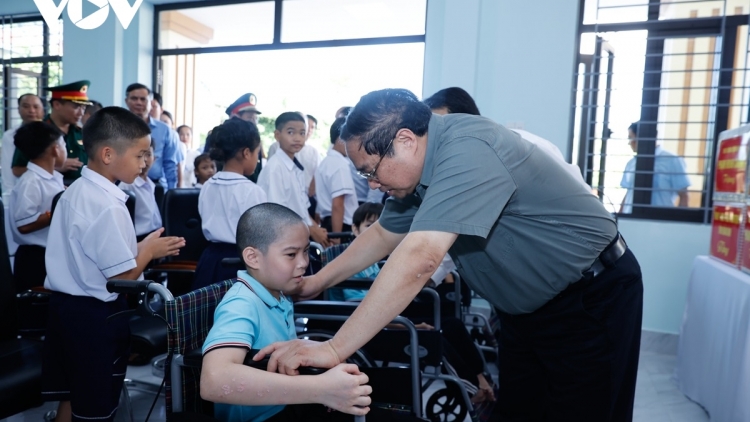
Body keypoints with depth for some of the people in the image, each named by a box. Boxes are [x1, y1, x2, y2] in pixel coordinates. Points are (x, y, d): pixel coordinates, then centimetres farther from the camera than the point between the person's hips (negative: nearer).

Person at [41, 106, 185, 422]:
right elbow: (123, 277, -22)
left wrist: (138, 248, 6)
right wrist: (149, 250, -6)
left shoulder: (75, 191, 6)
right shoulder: (108, 207, -25)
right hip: (95, 314, -9)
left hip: (66, 303, 9)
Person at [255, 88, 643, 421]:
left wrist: (333, 349, -36)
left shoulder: (468, 151, -31)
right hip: (529, 305, 8)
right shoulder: (422, 168, -2)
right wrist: (316, 283, 11)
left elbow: (418, 259, -39)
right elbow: (383, 235, 11)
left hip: (593, 299, -8)